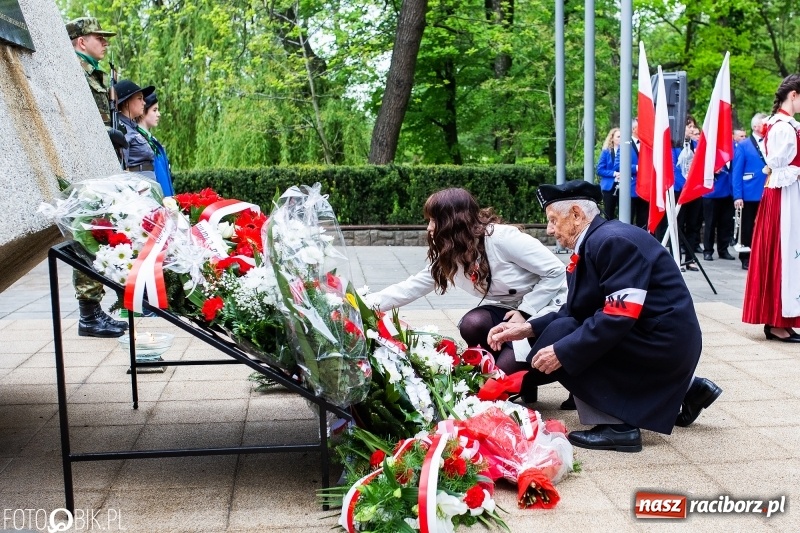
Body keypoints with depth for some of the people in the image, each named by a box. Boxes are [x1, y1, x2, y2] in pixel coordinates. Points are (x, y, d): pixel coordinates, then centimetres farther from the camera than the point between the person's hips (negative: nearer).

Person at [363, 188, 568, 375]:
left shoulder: (502, 238, -25)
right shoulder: (448, 257, -3)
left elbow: (556, 271, -21)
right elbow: (411, 288, 1)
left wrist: (526, 311, -23)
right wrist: (365, 304, -6)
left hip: (546, 306, -6)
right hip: (508, 308, 6)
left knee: (507, 368, -25)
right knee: (471, 325, -25)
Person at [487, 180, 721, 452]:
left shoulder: (613, 241, -19)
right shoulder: (594, 241, 9)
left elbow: (619, 317, -26)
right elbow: (575, 310, 10)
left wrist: (562, 352, -24)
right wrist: (528, 328, 0)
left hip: (663, 342, -10)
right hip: (657, 340, 10)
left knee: (562, 336, -14)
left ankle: (616, 425, -8)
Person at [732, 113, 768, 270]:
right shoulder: (743, 145, -1)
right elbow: (736, 172, -5)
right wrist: (737, 196, -12)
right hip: (750, 194, -3)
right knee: (747, 227, 6)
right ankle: (746, 258, 14)